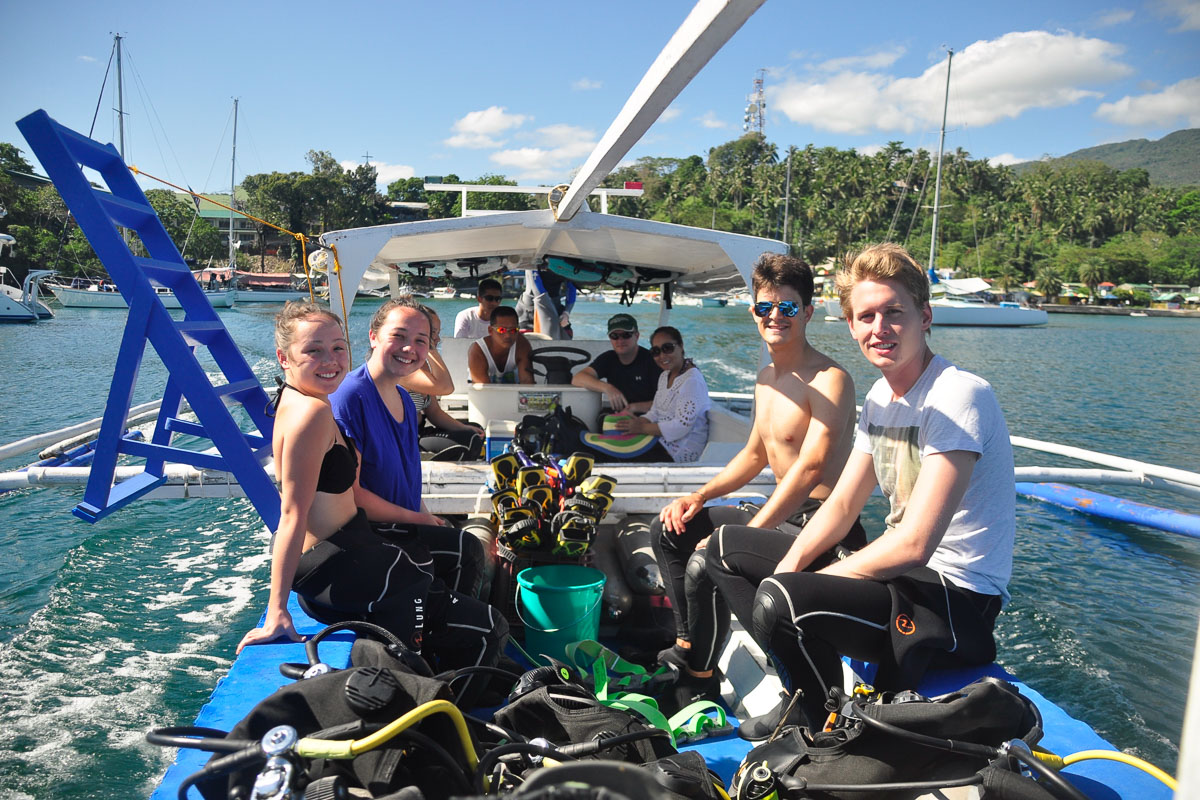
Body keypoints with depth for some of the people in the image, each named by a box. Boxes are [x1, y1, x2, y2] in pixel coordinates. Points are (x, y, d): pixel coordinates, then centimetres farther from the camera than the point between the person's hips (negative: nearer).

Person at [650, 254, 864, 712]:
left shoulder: (829, 379, -17)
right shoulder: (767, 378, 13)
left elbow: (811, 468, -25)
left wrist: (751, 531, -25)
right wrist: (699, 496, 9)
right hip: (782, 514, 10)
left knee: (707, 559, -29)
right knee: (669, 530, 10)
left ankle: (700, 681, -5)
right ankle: (686, 646, 14)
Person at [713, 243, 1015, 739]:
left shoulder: (959, 396, -20)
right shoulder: (881, 397, 7)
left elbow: (914, 544, -26)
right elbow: (842, 506, 11)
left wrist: (801, 583, -17)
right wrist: (788, 567, -7)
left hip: (959, 600, -9)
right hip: (901, 572, 9)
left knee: (780, 602, -33)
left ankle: (823, 725, -3)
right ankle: (806, 696, 3)